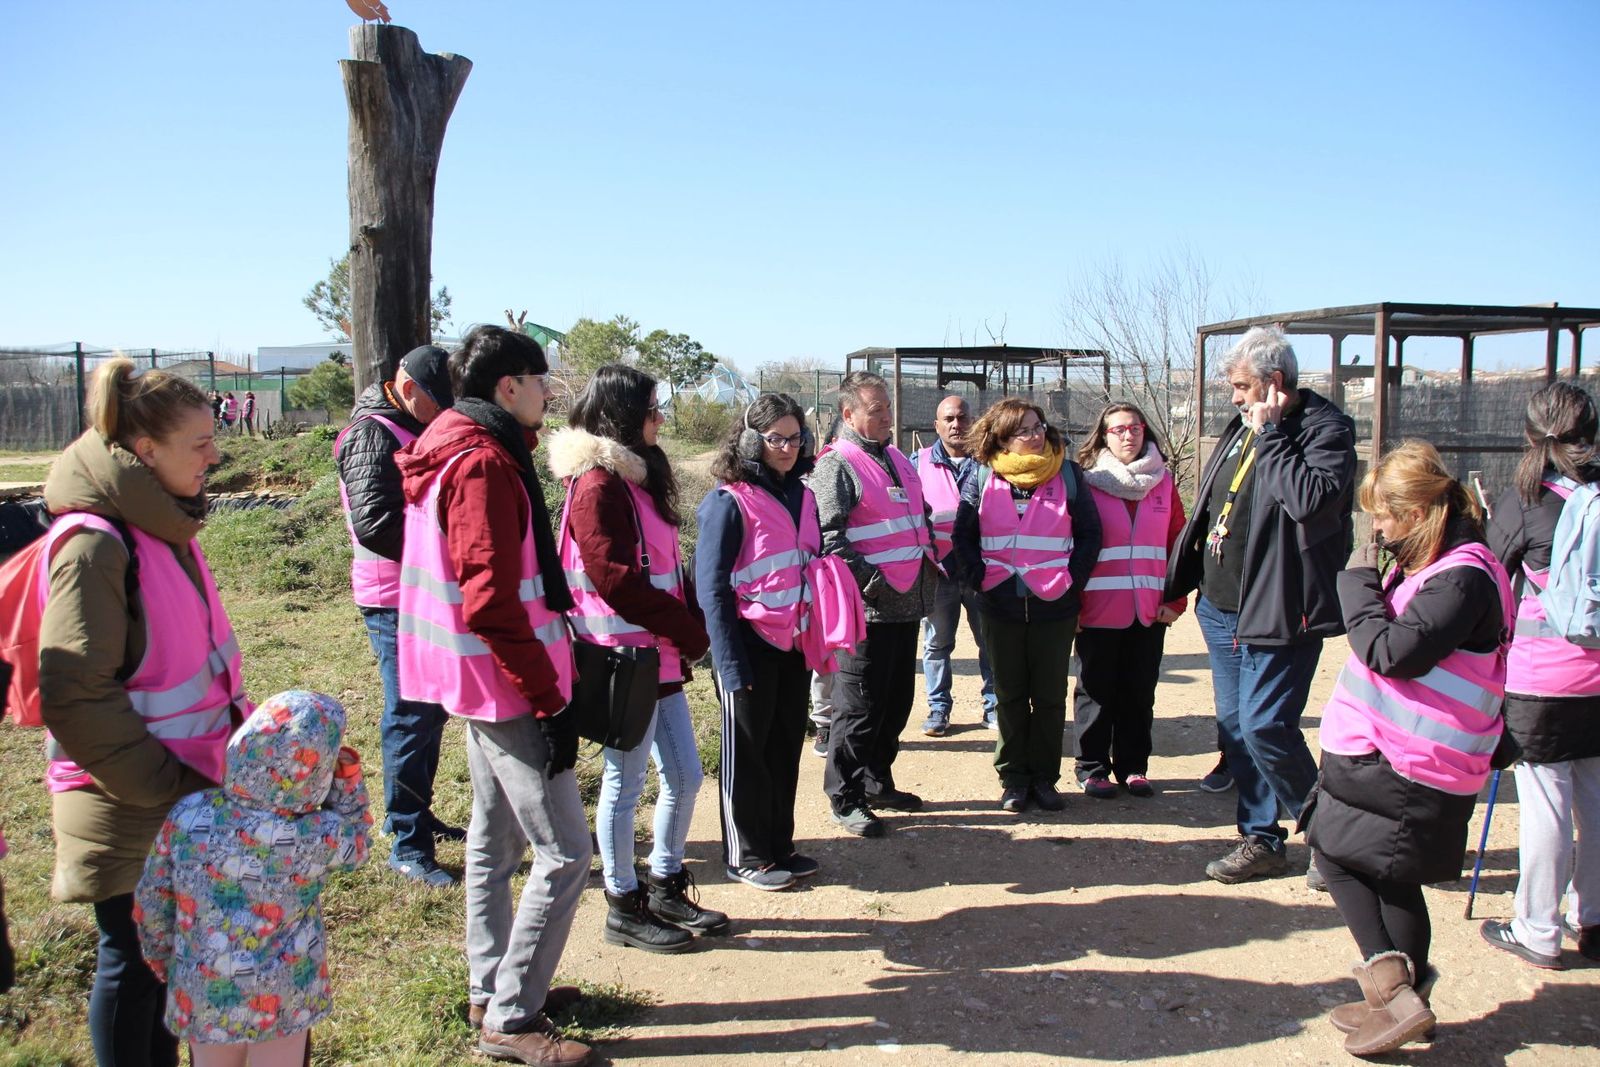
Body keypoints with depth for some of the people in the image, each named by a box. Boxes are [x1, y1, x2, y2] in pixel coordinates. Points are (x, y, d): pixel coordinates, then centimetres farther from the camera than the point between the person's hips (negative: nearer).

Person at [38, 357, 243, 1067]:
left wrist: (237, 730, 11)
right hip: (128, 806, -8)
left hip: (186, 784, 8)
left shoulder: (164, 525, 7)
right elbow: (76, 697, -22)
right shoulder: (95, 543, -20)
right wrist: (164, 786, -18)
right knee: (133, 960, 8)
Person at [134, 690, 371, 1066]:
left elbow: (151, 901, -2)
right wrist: (346, 774, -8)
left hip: (201, 996, 3)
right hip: (281, 1001, -3)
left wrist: (160, 957, 15)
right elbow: (354, 840, 0)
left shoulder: (186, 817, -16)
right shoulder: (315, 838, -24)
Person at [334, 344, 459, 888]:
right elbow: (374, 524, -26)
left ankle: (419, 816, 32)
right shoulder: (373, 435, -16)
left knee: (429, 711, 18)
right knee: (410, 718, -4)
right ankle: (407, 846, 6)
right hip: (395, 601, -10)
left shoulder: (414, 428, 15)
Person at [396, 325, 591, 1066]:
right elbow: (492, 601, -24)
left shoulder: (453, 449, 12)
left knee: (496, 838, 19)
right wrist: (549, 698, -20)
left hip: (480, 685, 11)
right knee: (564, 853, -4)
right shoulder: (484, 463, -19)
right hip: (507, 685, -11)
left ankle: (491, 990, 33)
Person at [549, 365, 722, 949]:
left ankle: (666, 889, 31)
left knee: (685, 776, 15)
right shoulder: (598, 485, -16)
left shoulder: (636, 477, 14)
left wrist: (691, 628, 2)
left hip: (661, 657, 9)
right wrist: (691, 633, -14)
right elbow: (616, 580, -22)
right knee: (625, 785, 4)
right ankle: (624, 908, 20)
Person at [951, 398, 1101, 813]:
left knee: (1050, 697, 8)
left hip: (1055, 607, 0)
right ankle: (1013, 778, 20)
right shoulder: (983, 478, 1)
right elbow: (964, 536, 4)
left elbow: (1090, 533, 3)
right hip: (1001, 607, 0)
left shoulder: (1067, 474, 0)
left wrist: (1072, 580, -6)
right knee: (1010, 696, 10)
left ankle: (1044, 778, 20)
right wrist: (979, 578, -8)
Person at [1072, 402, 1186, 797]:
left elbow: (1177, 542, 7)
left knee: (1140, 690, 10)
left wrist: (1176, 599, 0)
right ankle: (1092, 768, 17)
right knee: (1097, 690, 6)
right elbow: (1071, 545, -4)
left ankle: (1133, 767, 23)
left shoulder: (1162, 481, 8)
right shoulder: (1088, 481, -1)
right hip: (1098, 610, -3)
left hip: (1150, 610, 3)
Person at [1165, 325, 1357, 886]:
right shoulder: (1241, 428, 13)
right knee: (1235, 727, 12)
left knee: (1264, 728, -9)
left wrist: (1270, 434, -21)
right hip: (1220, 607, 8)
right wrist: (1178, 583, 20)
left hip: (1278, 612, -8)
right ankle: (1261, 839, 26)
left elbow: (1310, 498, -31)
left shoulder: (1325, 428, -11)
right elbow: (1205, 509, 19)